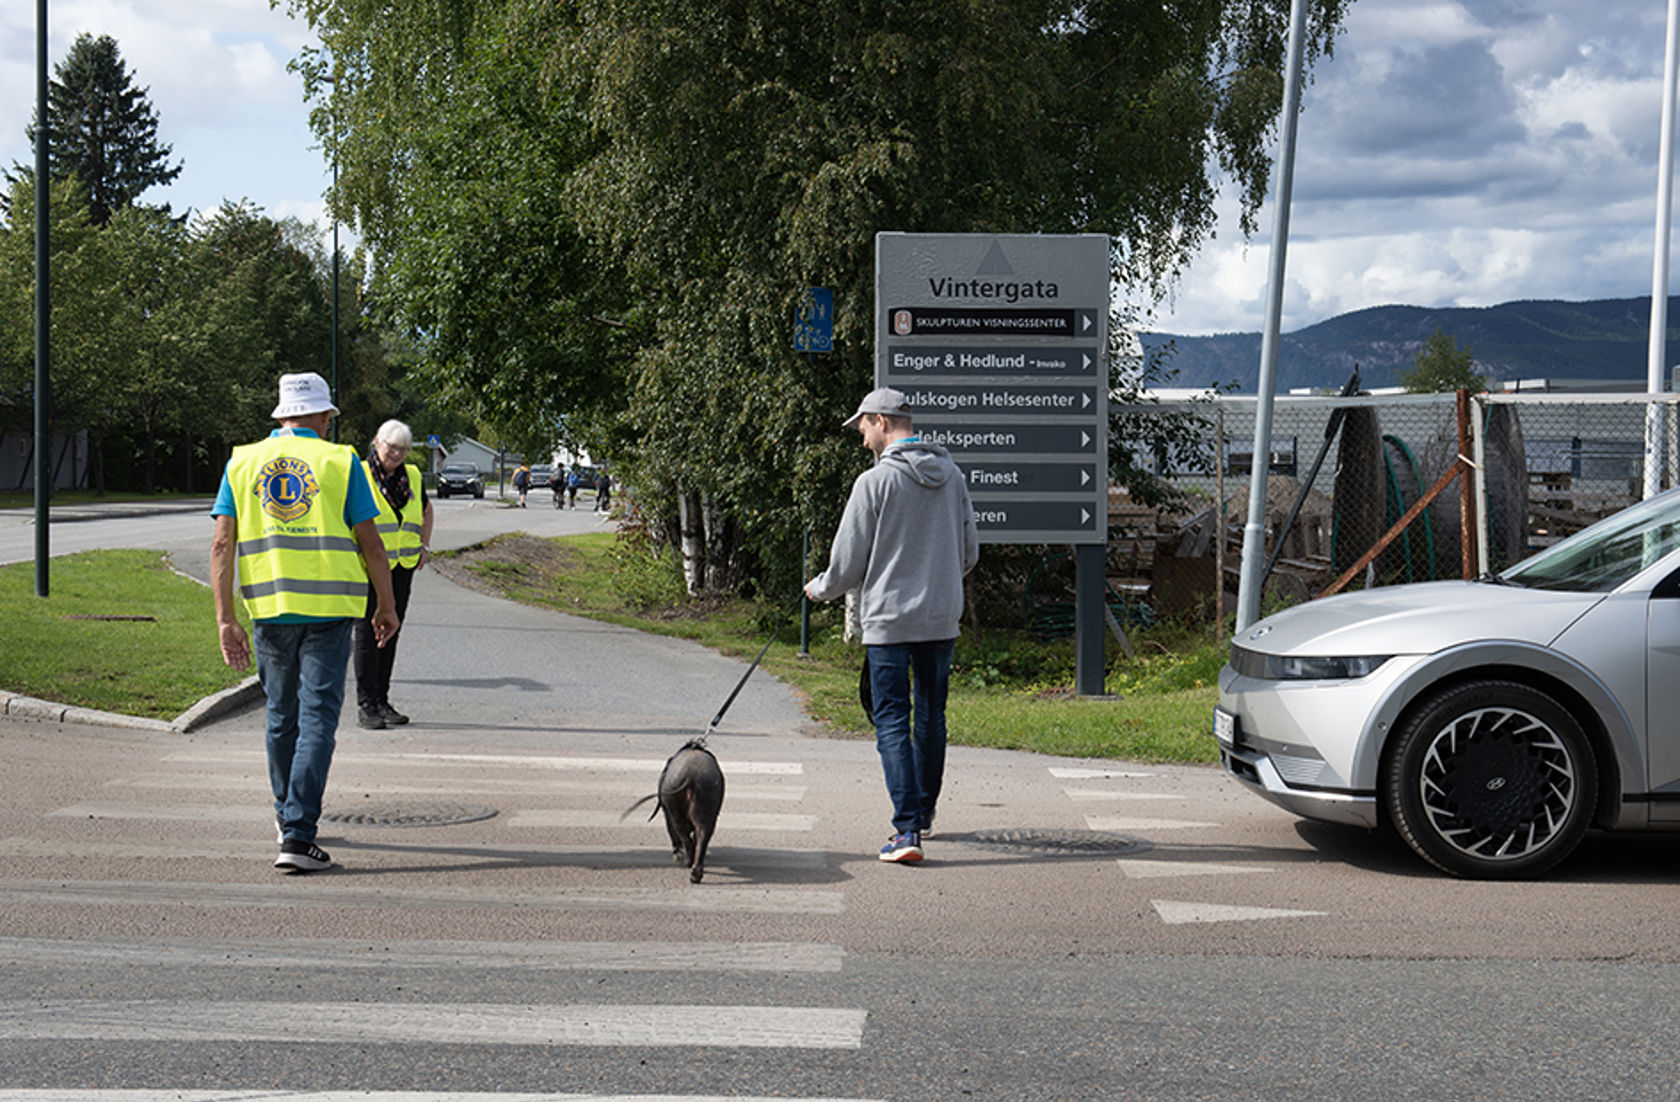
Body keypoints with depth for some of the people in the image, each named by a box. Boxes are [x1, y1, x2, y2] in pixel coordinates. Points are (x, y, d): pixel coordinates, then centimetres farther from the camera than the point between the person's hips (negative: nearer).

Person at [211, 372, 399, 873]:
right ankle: (297, 835, -13)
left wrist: (225, 618, -1)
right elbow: (370, 543, -1)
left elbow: (223, 544, -1)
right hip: (329, 608, -3)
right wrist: (386, 605, 10)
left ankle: (289, 817, 35)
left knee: (282, 715, 19)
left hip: (269, 606, 3)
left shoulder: (242, 462, 7)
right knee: (317, 717, -4)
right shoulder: (339, 461, 0)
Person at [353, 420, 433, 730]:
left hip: (402, 567, 5)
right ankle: (365, 705, -1)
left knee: (391, 632, 9)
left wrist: (425, 545, 19)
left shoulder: (412, 477, 11)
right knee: (367, 634, -5)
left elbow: (426, 509, 29)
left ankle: (382, 701, 16)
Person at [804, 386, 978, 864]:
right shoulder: (952, 476, 6)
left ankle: (907, 829, -13)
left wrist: (819, 590, 14)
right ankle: (924, 812, 31)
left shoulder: (875, 481, -11)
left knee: (893, 721, -4)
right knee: (930, 716, 18)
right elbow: (969, 553, 15)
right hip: (942, 618, 6)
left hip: (889, 619, -6)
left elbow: (847, 564, -6)